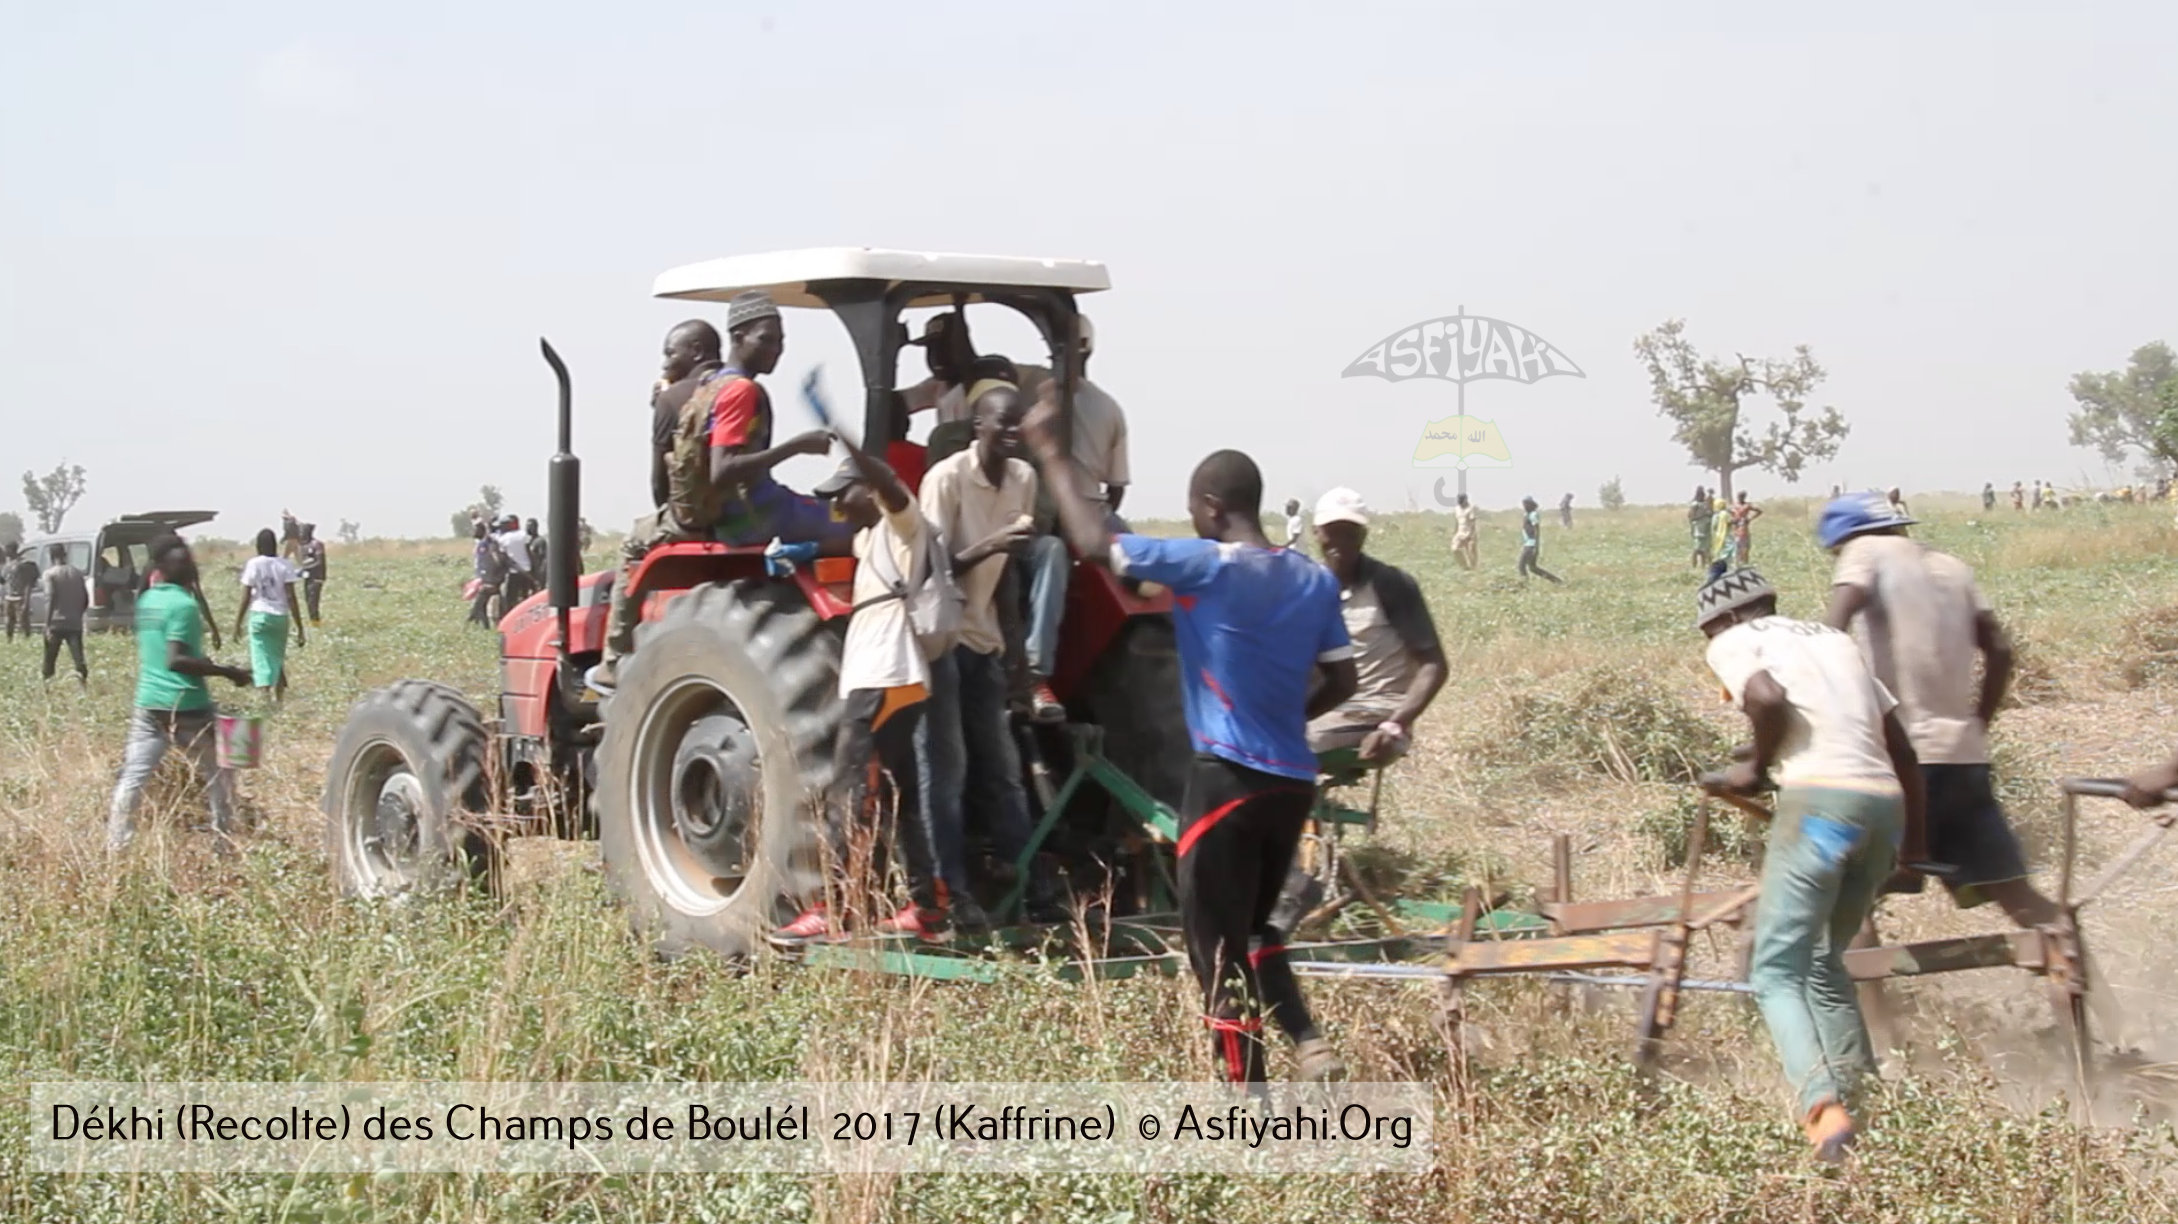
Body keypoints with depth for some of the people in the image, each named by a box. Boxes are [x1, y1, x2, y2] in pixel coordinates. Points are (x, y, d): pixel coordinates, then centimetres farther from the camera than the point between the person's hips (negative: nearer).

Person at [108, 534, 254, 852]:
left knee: (132, 777, 4)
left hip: (147, 705, 7)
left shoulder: (146, 600, 10)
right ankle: (225, 846, 10)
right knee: (216, 776, 8)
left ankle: (115, 847, 1)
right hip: (186, 707, -7)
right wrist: (226, 671, -19)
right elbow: (176, 660, -21)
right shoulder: (184, 605, -13)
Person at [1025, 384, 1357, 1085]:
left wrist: (1051, 452, 1)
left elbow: (1094, 543, -9)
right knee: (1252, 927, 24)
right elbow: (1342, 683, 11)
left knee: (1216, 943, 3)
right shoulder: (1315, 580, 7)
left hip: (1227, 778, -6)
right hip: (1292, 781, 7)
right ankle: (1308, 1043, 8)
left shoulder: (1205, 566, -11)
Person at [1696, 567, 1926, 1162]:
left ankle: (1823, 1107, -25)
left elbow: (1768, 698, -14)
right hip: (1885, 804, 7)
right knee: (1824, 962, 22)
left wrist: (1755, 767, 2)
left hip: (1819, 798, -7)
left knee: (1776, 972, -4)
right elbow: (1902, 746, 24)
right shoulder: (1834, 640, 28)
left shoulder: (1732, 643, 9)